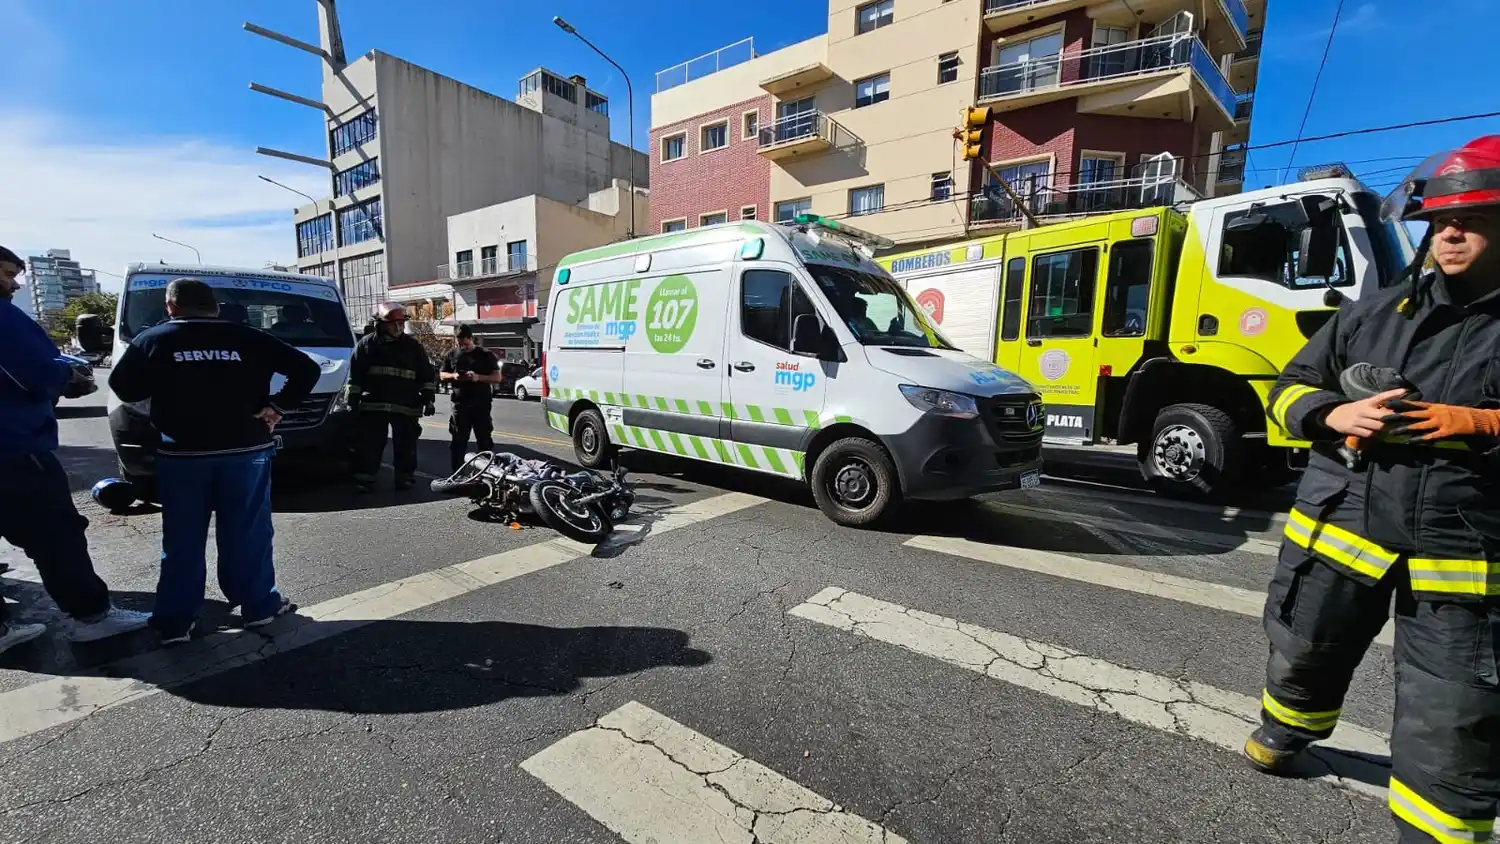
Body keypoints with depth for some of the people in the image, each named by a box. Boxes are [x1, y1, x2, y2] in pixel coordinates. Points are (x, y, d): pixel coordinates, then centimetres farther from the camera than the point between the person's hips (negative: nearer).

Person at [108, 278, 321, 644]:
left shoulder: (152, 340, 1)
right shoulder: (248, 338, 0)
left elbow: (123, 388, 7)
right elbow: (306, 369, -7)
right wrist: (277, 406, -4)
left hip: (181, 455, 1)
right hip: (245, 451, 0)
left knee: (182, 540, 10)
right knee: (248, 534, 8)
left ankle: (174, 621, 15)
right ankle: (259, 606, 16)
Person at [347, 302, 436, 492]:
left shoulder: (413, 346, 7)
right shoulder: (367, 343, 5)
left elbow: (428, 375, 10)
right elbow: (355, 375, 7)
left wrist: (428, 398, 2)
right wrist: (353, 401, 3)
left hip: (406, 406, 1)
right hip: (373, 405, 0)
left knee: (406, 445, 5)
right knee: (370, 444, 2)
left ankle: (405, 477, 14)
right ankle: (364, 477, 9)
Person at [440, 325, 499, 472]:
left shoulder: (485, 354, 1)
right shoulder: (452, 354, 11)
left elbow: (497, 378, -2)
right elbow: (442, 375, 16)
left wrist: (478, 377, -19)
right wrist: (453, 376, -7)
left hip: (481, 405, -3)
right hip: (459, 405, 3)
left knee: (484, 441, 2)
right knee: (458, 441, 7)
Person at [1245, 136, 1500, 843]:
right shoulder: (1375, 312, 7)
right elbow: (1291, 387, 8)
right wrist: (1334, 416, -12)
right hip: (1338, 528, 2)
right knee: (1304, 654, 21)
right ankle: (1283, 732, 48)